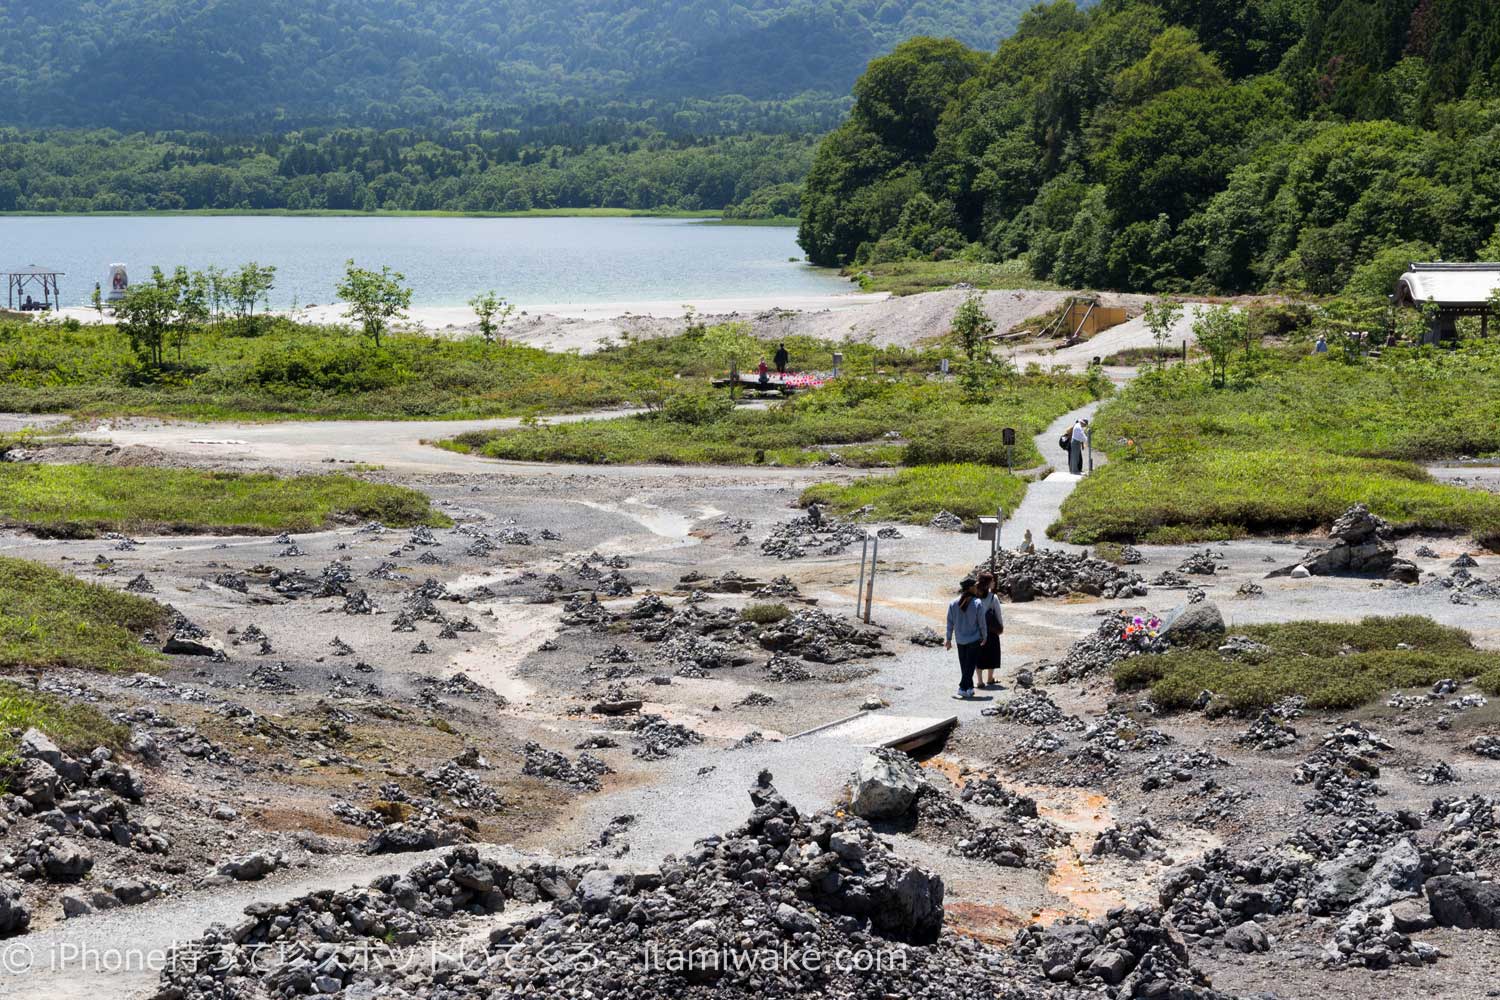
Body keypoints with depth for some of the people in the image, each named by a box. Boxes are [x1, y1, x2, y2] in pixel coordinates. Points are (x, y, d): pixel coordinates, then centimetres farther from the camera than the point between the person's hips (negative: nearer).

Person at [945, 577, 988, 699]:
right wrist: (984, 637, 6)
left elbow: (950, 623, -1)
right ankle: (963, 688, -4)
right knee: (970, 664, 3)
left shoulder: (953, 604, -5)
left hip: (960, 640, 4)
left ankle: (969, 687, 23)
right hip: (974, 639, -4)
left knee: (964, 665, 15)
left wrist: (949, 639, 8)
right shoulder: (977, 603, -15)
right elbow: (982, 623, -9)